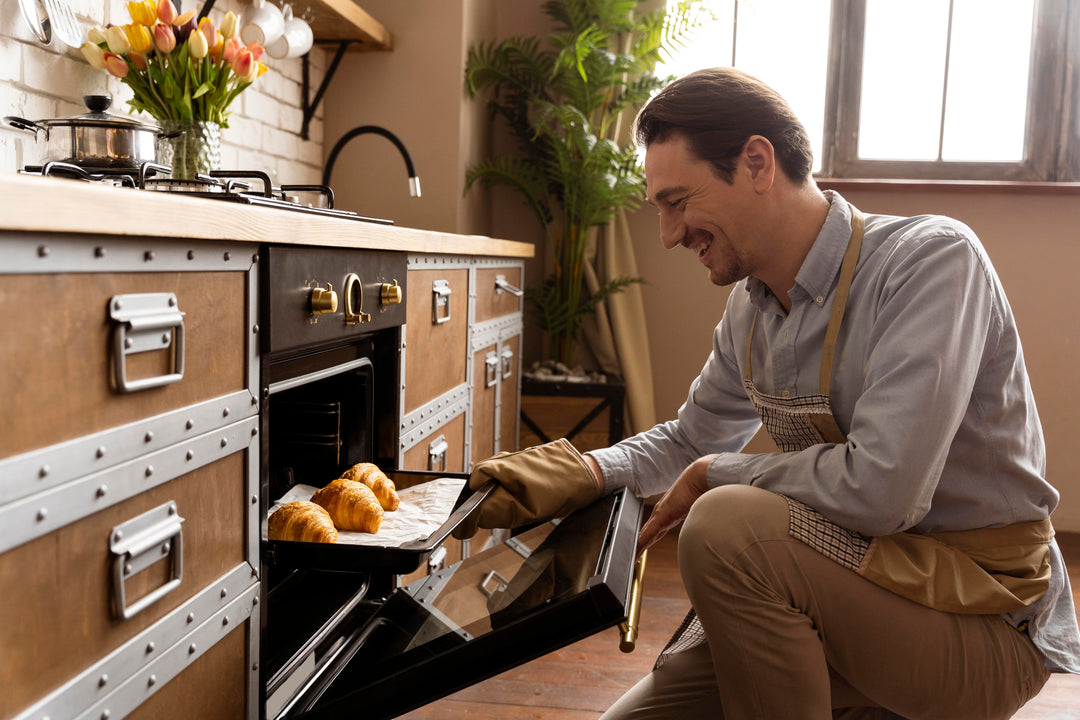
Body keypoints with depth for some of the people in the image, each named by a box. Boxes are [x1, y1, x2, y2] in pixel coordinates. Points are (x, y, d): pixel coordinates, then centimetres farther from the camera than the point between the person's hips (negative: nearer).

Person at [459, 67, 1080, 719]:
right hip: (856, 580, 7)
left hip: (988, 616, -6)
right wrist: (588, 471, -2)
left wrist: (717, 475, -15)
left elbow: (877, 490, -33)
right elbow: (690, 440, 19)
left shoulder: (933, 259, -21)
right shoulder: (750, 308, 3)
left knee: (729, 526, -29)